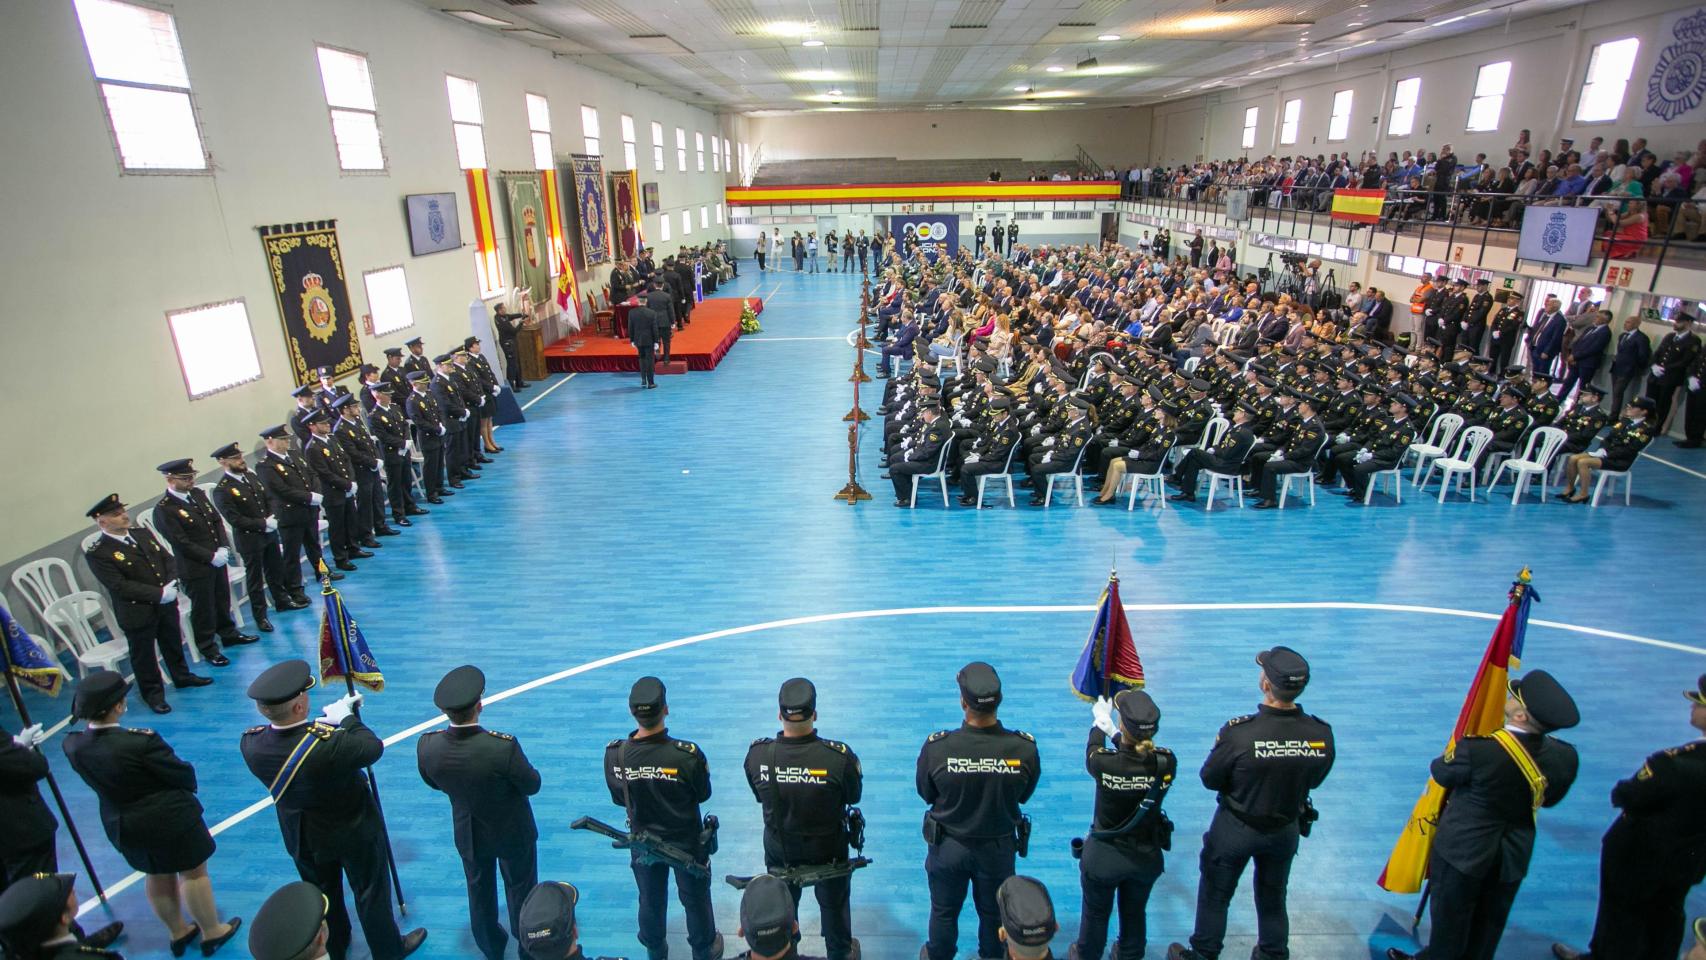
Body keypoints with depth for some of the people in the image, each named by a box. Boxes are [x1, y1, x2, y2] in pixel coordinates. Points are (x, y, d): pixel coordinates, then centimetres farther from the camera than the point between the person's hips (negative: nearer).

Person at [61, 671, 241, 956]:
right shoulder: (140, 743, -34)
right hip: (170, 818, -6)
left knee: (156, 876, 25)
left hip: (121, 825, 6)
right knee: (193, 872, 14)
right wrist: (186, 791, 2)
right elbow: (183, 775, -20)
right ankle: (211, 933, 30)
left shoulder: (73, 745, -15)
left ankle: (177, 933, 43)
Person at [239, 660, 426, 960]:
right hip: (353, 831, -5)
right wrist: (347, 718, -11)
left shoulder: (251, 744, -24)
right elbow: (373, 747, -22)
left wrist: (328, 719, -6)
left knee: (322, 894, 30)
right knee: (370, 893, 20)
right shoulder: (327, 745, -41)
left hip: (302, 837, 5)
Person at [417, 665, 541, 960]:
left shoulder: (426, 746, -27)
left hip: (469, 835, 3)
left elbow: (434, 783, -5)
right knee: (520, 891, 24)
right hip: (512, 833, -3)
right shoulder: (503, 747, -39)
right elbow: (532, 785, -21)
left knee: (480, 893, 29)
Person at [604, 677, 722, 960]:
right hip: (686, 841, -2)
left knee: (650, 900, 27)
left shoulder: (614, 755, -26)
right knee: (695, 899, 24)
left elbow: (619, 799, -7)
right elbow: (703, 794, -15)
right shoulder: (687, 754, -34)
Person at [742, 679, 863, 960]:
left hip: (780, 852, 1)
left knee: (782, 907, 29)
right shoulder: (839, 757, -34)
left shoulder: (757, 754, -27)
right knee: (834, 905, 28)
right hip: (828, 851, -1)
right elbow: (854, 797, -14)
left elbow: (759, 796, -8)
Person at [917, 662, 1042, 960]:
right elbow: (1023, 795, -8)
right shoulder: (1024, 748, -27)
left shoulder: (936, 748, -31)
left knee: (944, 911, 27)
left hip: (948, 846, 0)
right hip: (999, 847, 1)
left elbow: (926, 794, -11)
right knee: (994, 913, 28)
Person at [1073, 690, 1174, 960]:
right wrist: (1114, 732, 14)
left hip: (1104, 856, -2)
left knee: (1096, 913, 24)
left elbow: (1091, 753, -6)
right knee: (1135, 912, 29)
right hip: (1147, 856, 2)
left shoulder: (1105, 763, -31)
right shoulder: (1167, 763, -23)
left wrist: (1100, 722, 12)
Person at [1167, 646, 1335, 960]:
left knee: (1215, 896, 20)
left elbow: (1210, 779, -18)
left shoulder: (1238, 733, -34)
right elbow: (1314, 781, -3)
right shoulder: (1322, 734, -22)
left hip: (1235, 828, -3)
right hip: (1287, 829, 3)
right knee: (1273, 898, 28)